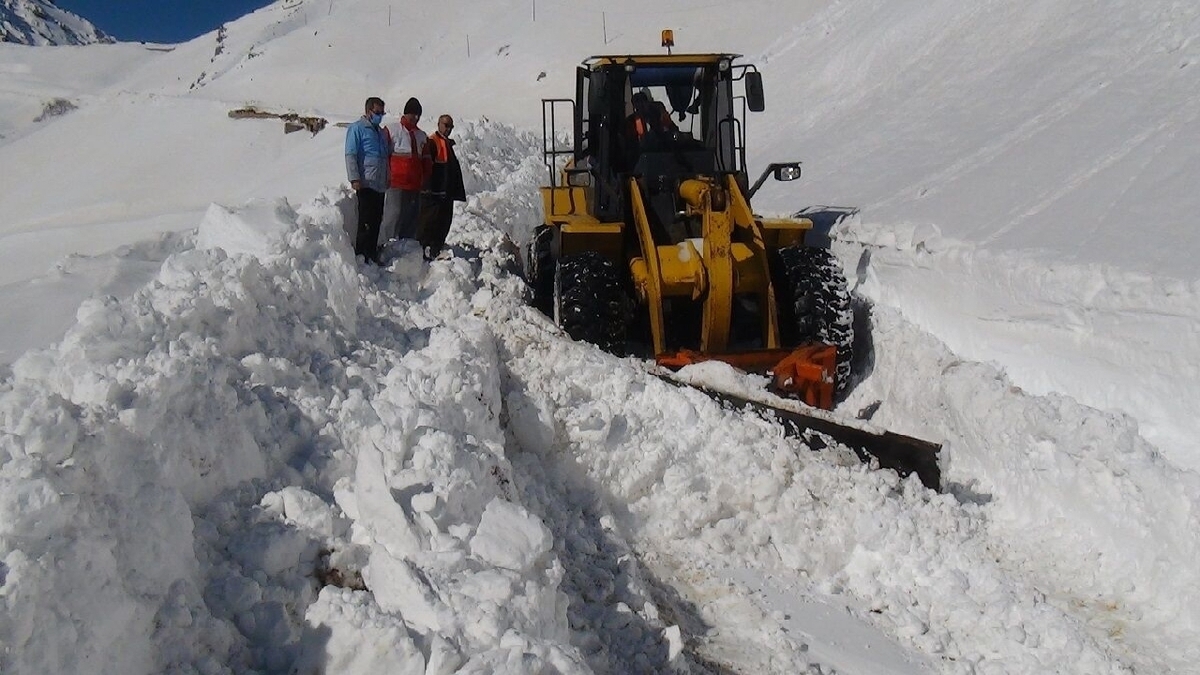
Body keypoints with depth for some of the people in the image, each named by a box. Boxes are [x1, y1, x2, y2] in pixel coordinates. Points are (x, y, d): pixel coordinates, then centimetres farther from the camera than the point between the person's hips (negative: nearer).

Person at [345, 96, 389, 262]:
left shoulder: (379, 131, 21)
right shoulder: (357, 128, -4)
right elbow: (350, 154, -11)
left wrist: (388, 179, 21)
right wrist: (355, 179, -19)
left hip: (380, 185, 8)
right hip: (366, 184, -8)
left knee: (376, 222, 9)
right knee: (366, 223, -8)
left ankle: (372, 255, 16)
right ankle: (361, 256, -3)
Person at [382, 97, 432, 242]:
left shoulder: (422, 136, 18)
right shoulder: (391, 130, 0)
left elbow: (427, 161, 22)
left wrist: (424, 178, 10)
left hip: (415, 185, 6)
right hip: (396, 183, -6)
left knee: (412, 218, 6)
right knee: (394, 214, -12)